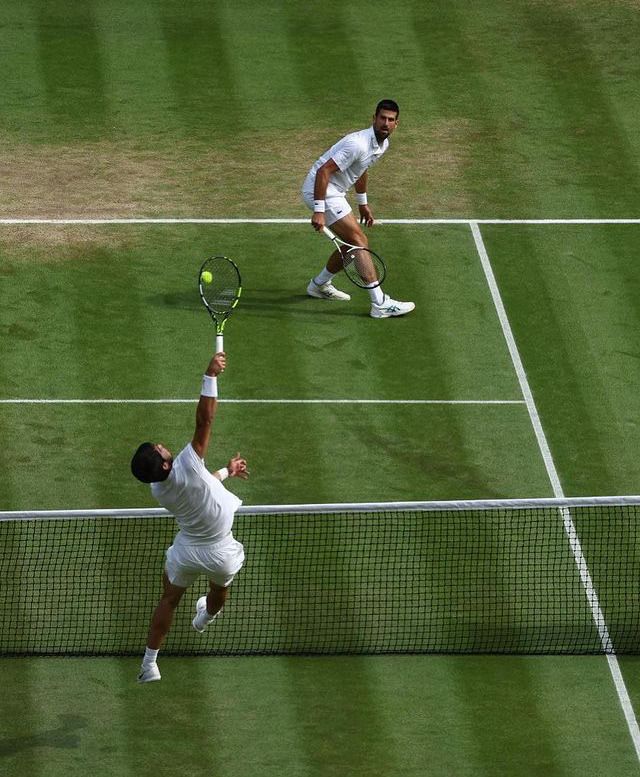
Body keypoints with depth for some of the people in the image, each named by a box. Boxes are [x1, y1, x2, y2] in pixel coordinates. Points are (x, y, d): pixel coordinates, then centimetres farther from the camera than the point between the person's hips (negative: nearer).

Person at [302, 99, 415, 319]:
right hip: (320, 191, -10)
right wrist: (319, 211, -30)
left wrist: (363, 203, 29)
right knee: (360, 242, -14)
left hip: (334, 192, 10)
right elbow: (323, 171, -28)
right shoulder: (358, 144, -27)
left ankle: (319, 285, 34)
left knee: (352, 245, 15)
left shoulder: (382, 144, 5)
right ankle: (380, 303, -17)